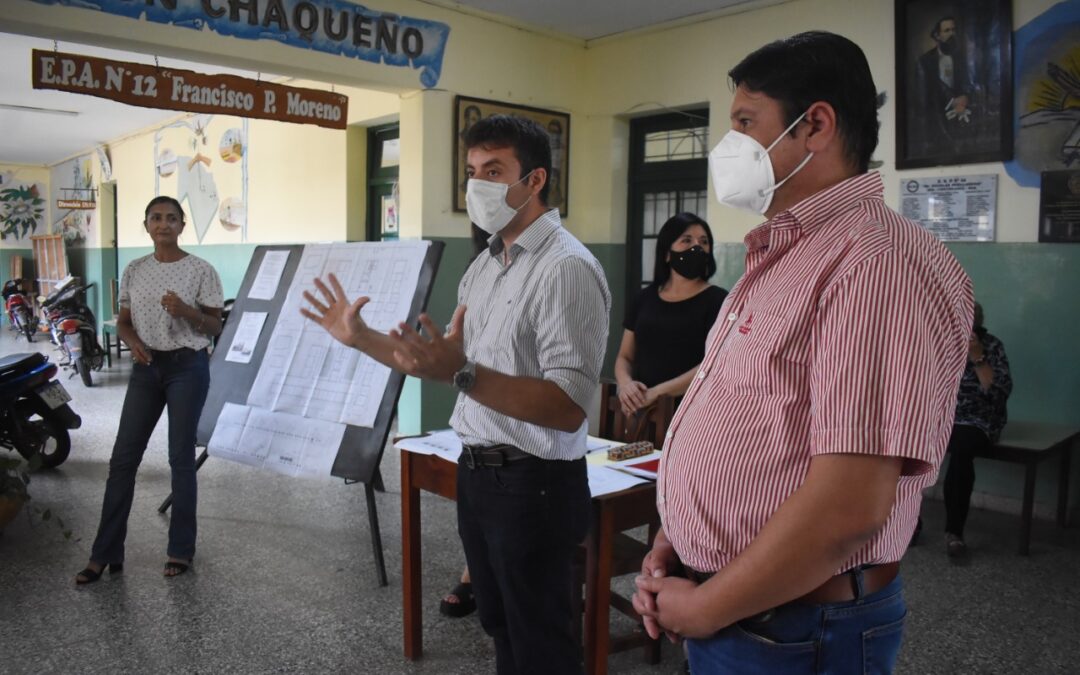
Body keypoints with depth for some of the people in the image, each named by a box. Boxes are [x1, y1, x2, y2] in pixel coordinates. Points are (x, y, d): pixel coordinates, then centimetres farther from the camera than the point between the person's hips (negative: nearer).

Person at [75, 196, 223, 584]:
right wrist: (133, 343, -10)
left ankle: (181, 549, 15)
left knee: (181, 458, 2)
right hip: (146, 367, 4)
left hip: (187, 367, -4)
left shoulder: (201, 271, -6)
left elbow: (215, 327, -3)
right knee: (123, 458, 4)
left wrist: (186, 312, -22)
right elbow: (123, 322, 12)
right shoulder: (134, 271, 7)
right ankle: (105, 554, 13)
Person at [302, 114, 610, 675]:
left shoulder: (567, 268, -19)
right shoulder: (486, 264, 10)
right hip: (476, 473, 8)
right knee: (500, 629, 23)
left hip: (533, 486, -8)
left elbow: (568, 408, -27)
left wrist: (462, 375, -36)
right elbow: (445, 362, 17)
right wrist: (361, 338, 10)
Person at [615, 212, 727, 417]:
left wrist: (658, 392, -19)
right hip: (643, 409, 4)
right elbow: (624, 357, 12)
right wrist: (625, 383, -9)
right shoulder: (645, 298, 10)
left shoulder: (717, 300, -3)